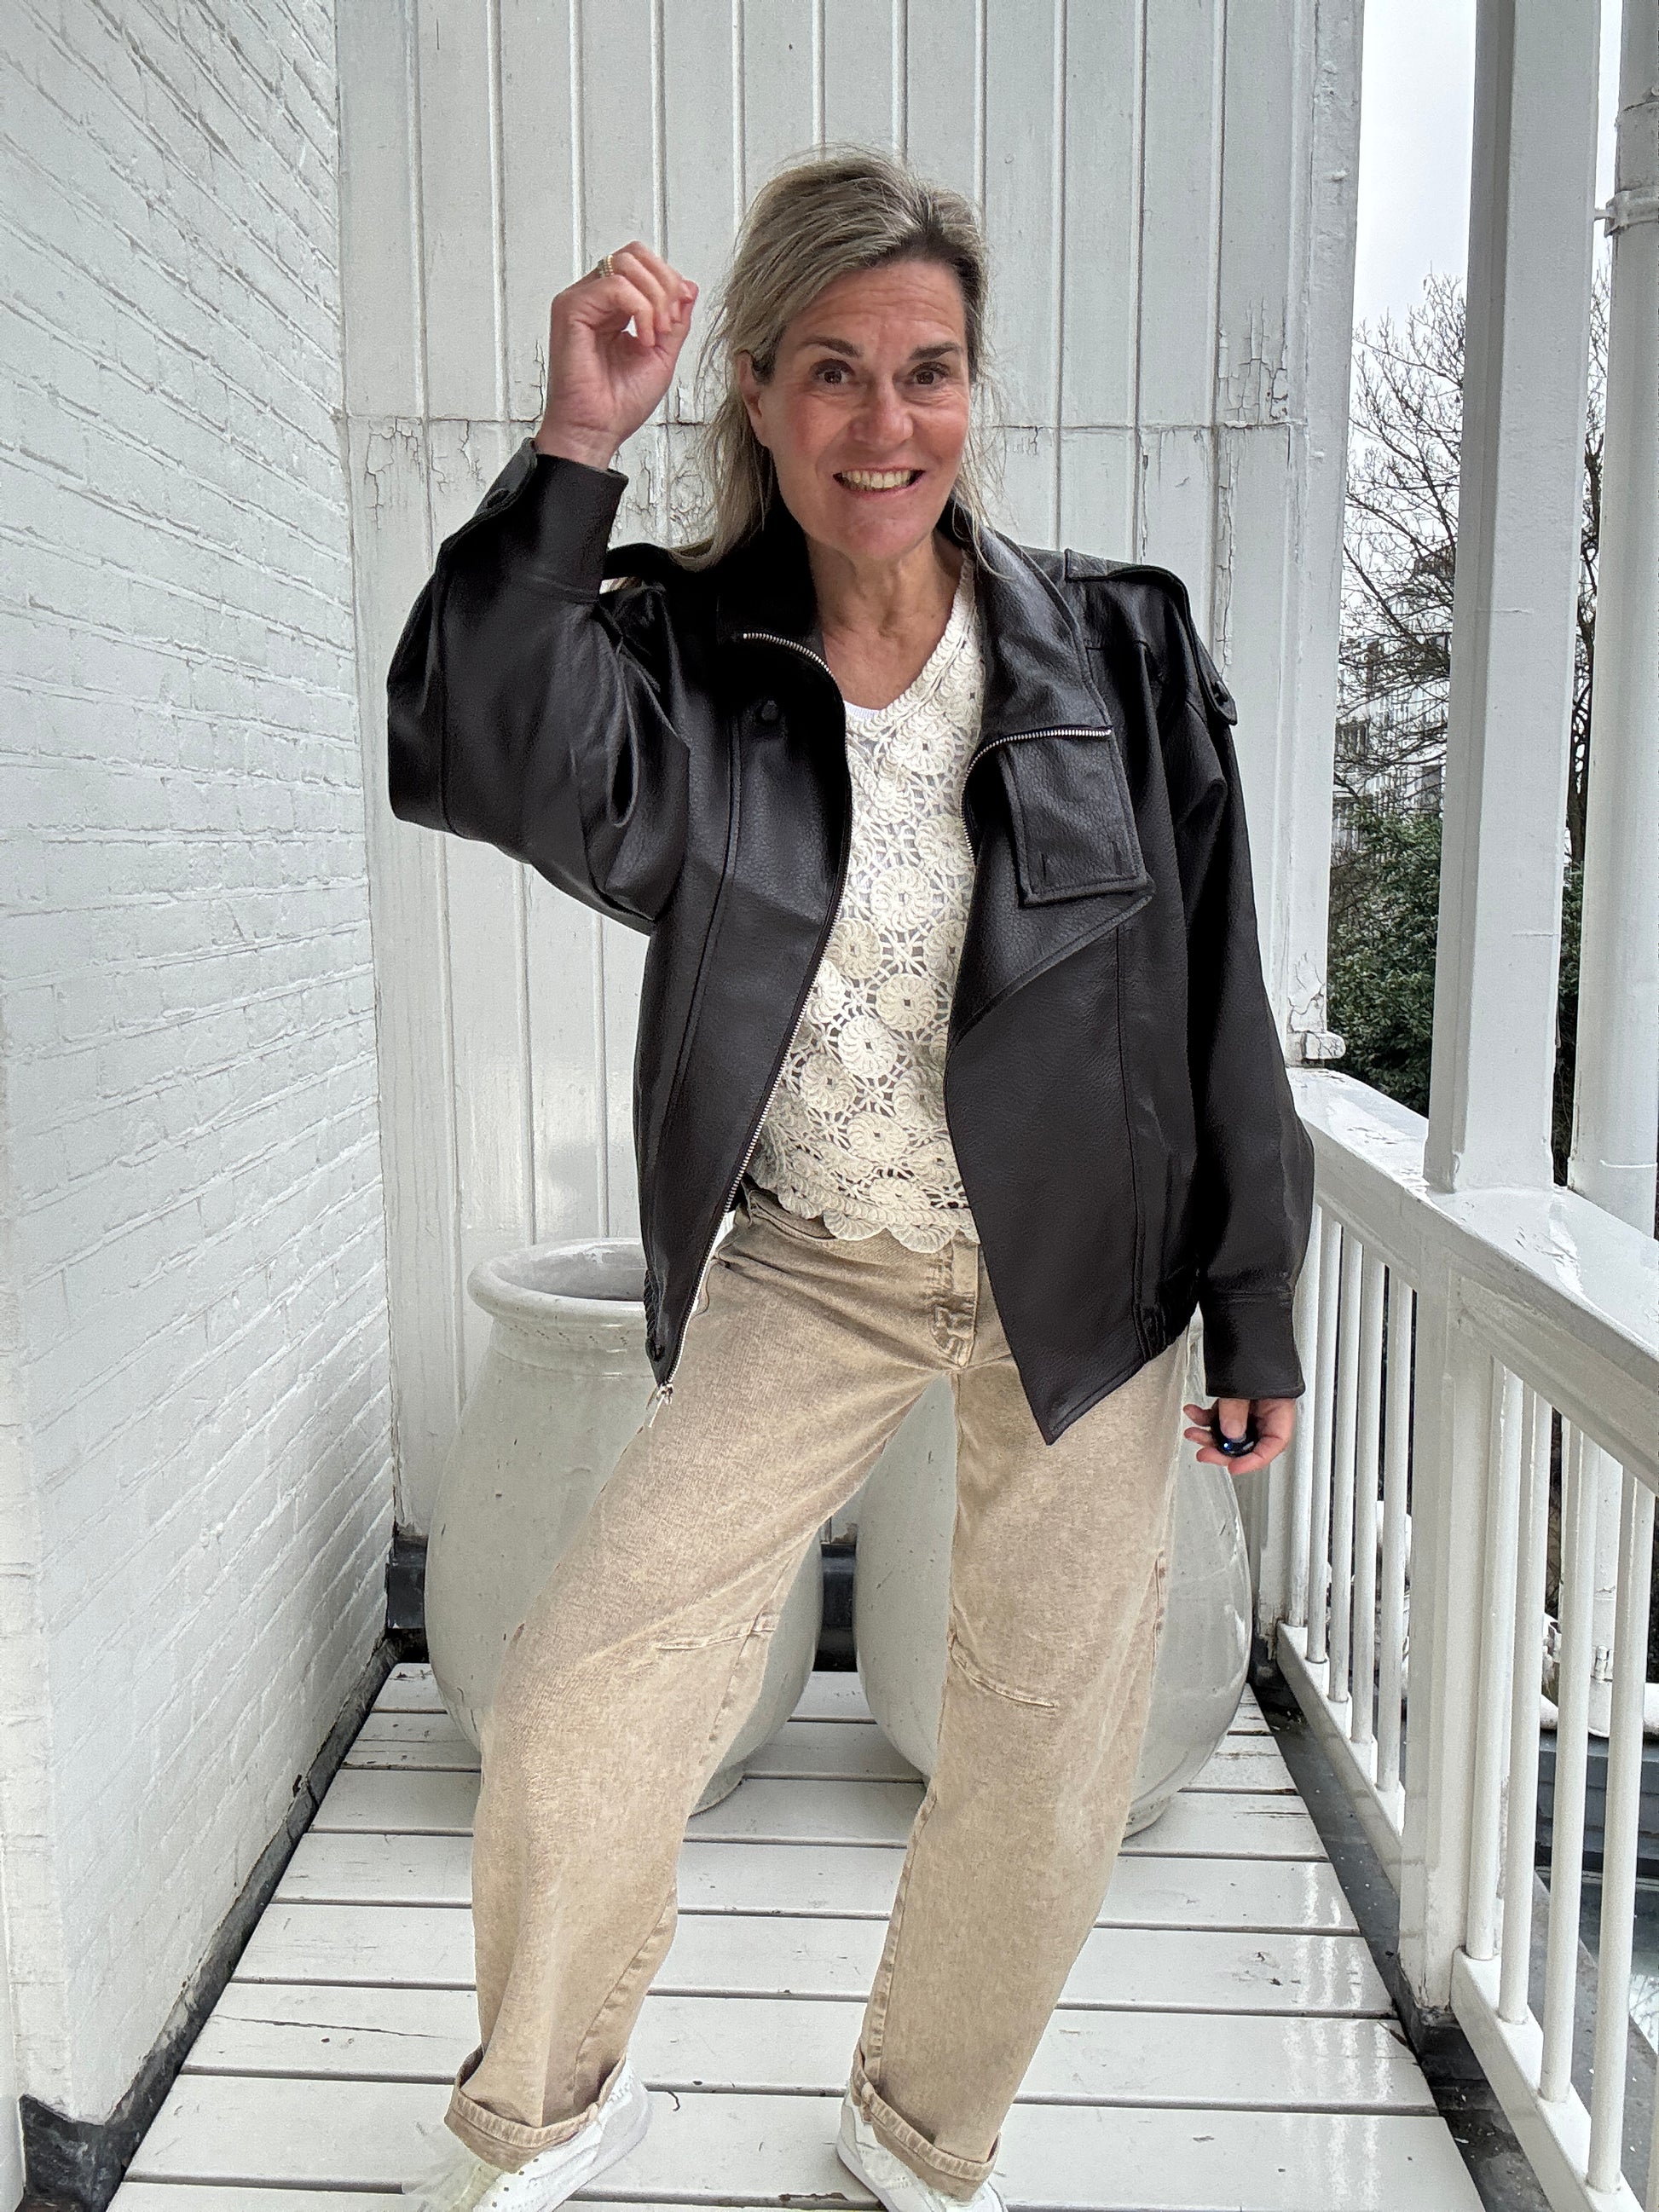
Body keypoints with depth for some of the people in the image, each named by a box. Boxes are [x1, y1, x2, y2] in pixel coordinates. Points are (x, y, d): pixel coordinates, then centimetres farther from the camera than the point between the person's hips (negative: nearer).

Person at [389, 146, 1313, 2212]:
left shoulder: (1120, 648, -7)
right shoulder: (684, 655, -7)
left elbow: (1217, 996, -2)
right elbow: (478, 759, -28)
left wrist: (1254, 1305, 0)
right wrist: (573, 448, -31)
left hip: (1083, 1268, 1)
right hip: (803, 1269, 0)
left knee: (1050, 1767, 8)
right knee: (575, 1707, -5)